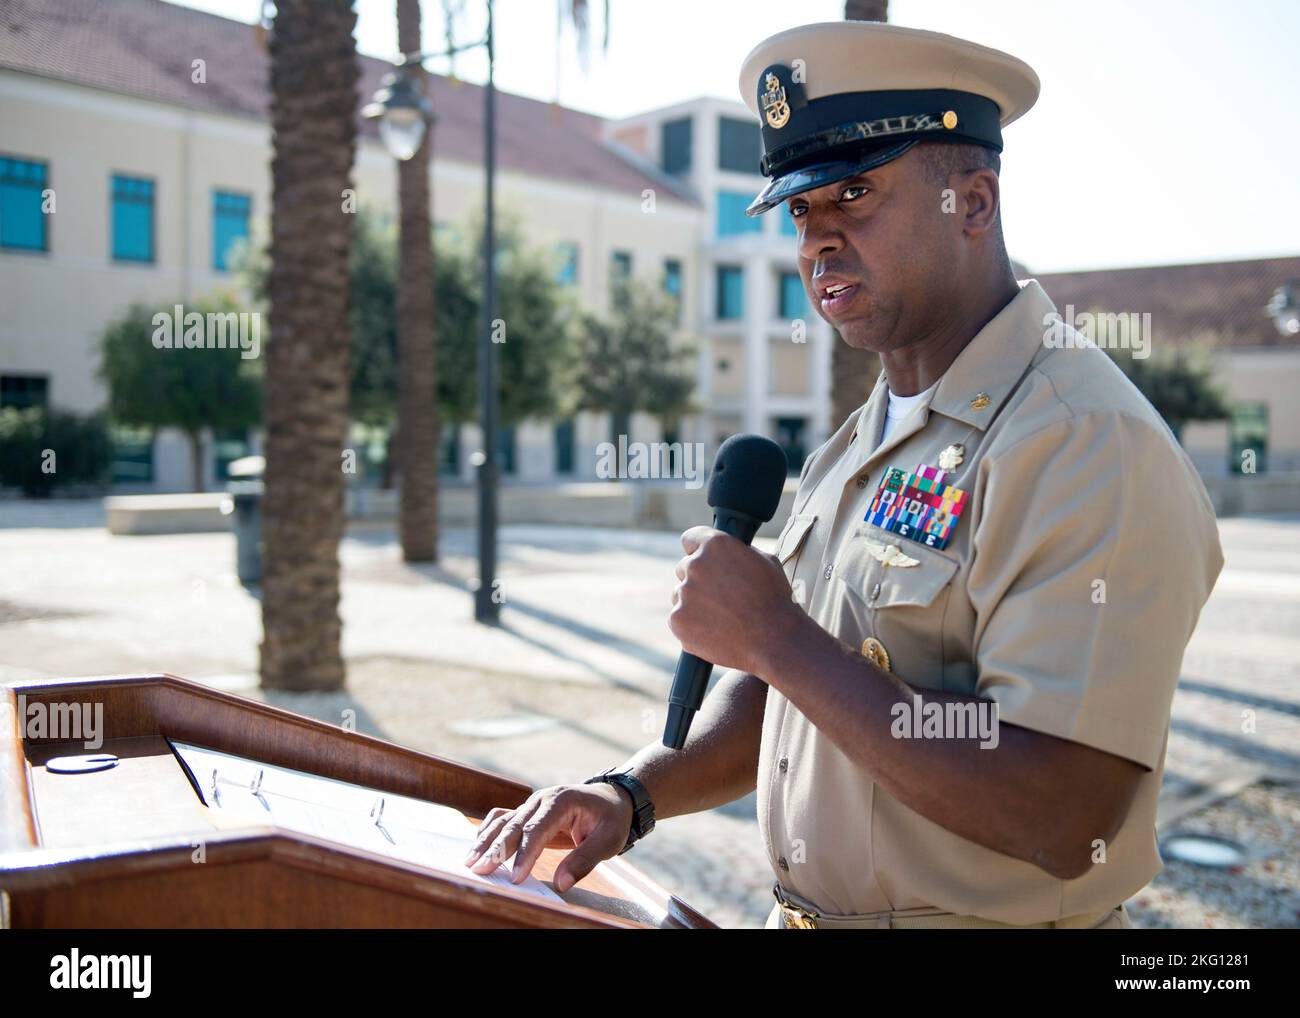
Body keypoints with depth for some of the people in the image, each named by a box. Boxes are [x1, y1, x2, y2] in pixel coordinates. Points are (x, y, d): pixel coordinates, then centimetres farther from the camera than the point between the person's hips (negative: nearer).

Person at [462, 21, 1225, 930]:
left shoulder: (1086, 444, -21)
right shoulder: (859, 447, 8)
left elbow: (1060, 822, -27)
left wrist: (775, 635, -23)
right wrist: (632, 795, -3)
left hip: (982, 917, -7)